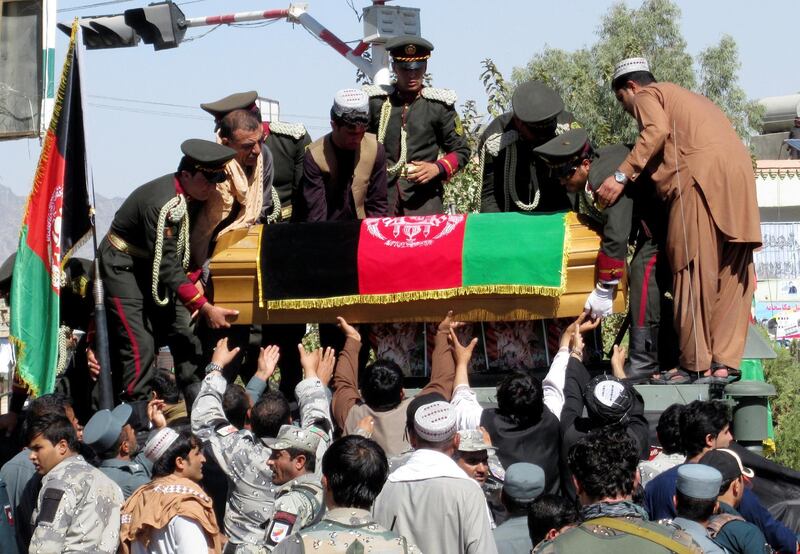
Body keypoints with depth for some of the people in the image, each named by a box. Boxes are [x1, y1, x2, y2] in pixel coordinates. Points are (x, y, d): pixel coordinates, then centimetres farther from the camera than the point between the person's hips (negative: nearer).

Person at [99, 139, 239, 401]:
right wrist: (205, 308, -32)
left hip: (150, 267, 9)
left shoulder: (193, 195, -6)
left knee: (186, 335, 3)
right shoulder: (163, 204, -32)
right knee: (139, 344, -15)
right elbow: (168, 266, -31)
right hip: (122, 267, -9)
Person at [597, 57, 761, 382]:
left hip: (701, 175, -8)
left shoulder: (646, 96, 14)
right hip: (740, 174, 8)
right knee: (732, 273, 5)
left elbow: (657, 131, -8)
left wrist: (622, 175, -8)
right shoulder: (687, 97, 37)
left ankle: (696, 363, -8)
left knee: (694, 269, -7)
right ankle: (725, 361, 0)